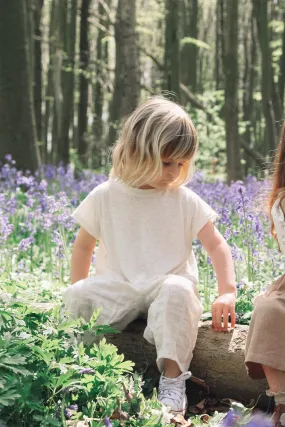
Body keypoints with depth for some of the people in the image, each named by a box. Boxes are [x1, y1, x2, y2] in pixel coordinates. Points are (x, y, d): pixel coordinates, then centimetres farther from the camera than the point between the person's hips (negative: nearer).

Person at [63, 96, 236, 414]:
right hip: (118, 289, 1)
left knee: (177, 292, -37)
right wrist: (79, 292, 4)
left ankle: (172, 381, -33)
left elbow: (216, 245, 0)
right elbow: (84, 245, 12)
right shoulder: (105, 197, 2)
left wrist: (227, 292, -14)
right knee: (77, 296, -28)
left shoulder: (185, 201, 1)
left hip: (168, 284, -1)